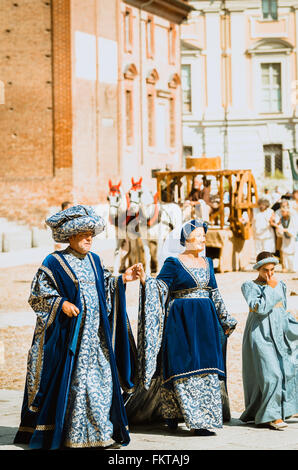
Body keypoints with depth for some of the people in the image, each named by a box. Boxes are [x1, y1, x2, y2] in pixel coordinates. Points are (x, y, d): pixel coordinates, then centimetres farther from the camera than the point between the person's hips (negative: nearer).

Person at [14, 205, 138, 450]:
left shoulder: (94, 261, 14)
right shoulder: (55, 262, -5)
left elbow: (105, 288, 20)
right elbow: (38, 294, -6)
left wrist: (121, 280, 4)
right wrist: (61, 304, -18)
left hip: (96, 335, 6)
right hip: (68, 335, -6)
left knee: (101, 379, 3)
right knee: (69, 381, -5)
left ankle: (100, 431, 9)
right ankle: (69, 433, 3)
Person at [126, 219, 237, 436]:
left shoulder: (207, 262, 14)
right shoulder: (174, 263, -3)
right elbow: (160, 287, -11)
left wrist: (225, 320, 26)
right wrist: (145, 280, -30)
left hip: (206, 321, 6)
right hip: (181, 321, -6)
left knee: (207, 370, 2)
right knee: (183, 368, -8)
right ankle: (197, 421, -6)